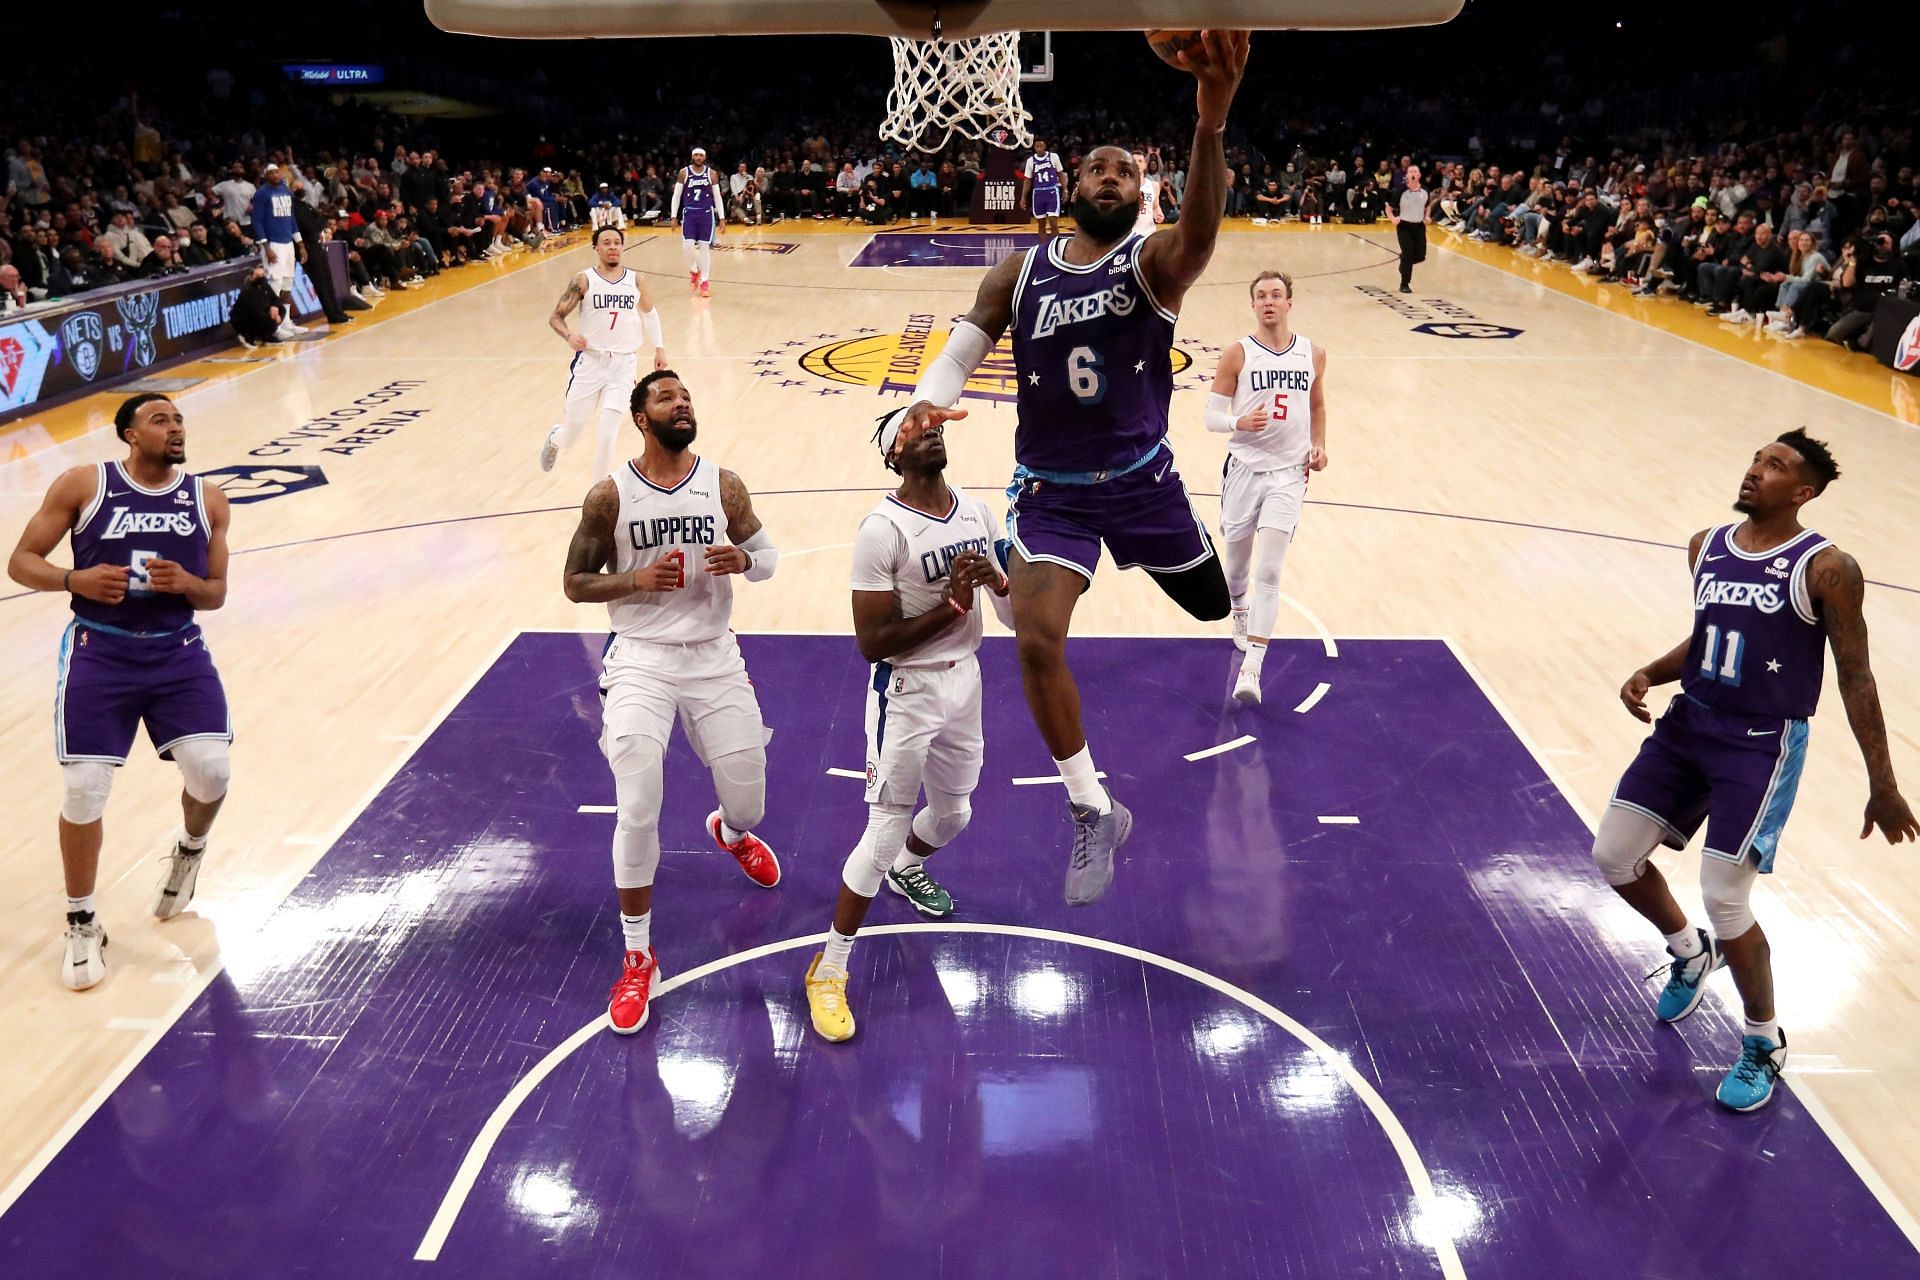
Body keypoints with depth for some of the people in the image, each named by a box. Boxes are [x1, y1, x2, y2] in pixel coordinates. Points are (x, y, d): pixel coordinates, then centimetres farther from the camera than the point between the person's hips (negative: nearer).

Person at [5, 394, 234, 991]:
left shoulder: (207, 499, 5)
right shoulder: (83, 485, -1)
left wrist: (185, 583, -13)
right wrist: (76, 579, -17)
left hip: (178, 651, 2)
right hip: (100, 653, -1)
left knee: (210, 769, -15)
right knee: (83, 788, -4)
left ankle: (190, 849, 23)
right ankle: (81, 925, 17)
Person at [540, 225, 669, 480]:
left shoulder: (636, 280, 5)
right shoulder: (584, 280, -4)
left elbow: (649, 313, 23)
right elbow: (555, 317, -3)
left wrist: (659, 348, 18)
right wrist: (569, 336, -22)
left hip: (624, 363, 1)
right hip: (590, 361, -1)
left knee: (608, 435, -11)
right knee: (572, 432, 9)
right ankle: (554, 438, 47)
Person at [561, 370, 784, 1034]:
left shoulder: (724, 486, -1)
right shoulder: (609, 496, -5)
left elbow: (768, 553, 10)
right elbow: (575, 584, 0)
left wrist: (744, 561, -14)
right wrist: (636, 579, -19)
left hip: (714, 656, 2)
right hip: (641, 660, -2)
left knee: (747, 799, 8)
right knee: (637, 810, -11)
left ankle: (731, 833, 51)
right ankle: (637, 958, 8)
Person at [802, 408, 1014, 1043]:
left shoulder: (976, 511, 2)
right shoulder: (883, 529, -19)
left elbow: (1015, 615, 7)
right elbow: (872, 642, -20)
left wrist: (997, 581, -15)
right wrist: (950, 609, -25)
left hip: (965, 683, 7)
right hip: (907, 695, -7)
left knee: (953, 812, 24)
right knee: (886, 830, -5)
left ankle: (906, 869, 58)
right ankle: (828, 971, 10)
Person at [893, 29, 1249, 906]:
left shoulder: (1155, 261, -11)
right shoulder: (1019, 272, -2)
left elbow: (1201, 232, -35)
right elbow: (958, 355, -2)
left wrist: (1212, 122, -54)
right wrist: (927, 405, -27)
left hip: (1142, 478, 0)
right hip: (1051, 489, 1)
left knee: (1221, 609, 15)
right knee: (1037, 641, -16)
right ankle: (1095, 814, 5)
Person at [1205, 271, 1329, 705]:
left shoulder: (1313, 354, 4)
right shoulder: (1237, 355, -4)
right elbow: (1211, 414, -4)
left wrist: (1319, 445, 6)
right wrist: (1239, 423, -24)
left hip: (1289, 472, 1)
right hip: (1244, 468, 0)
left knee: (1269, 572, -10)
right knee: (1237, 562, 13)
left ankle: (1251, 668, -13)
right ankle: (1239, 612, 48)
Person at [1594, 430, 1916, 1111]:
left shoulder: (1826, 570, -13)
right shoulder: (1705, 548, 5)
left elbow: (1855, 678, -8)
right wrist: (1648, 675, -1)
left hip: (1763, 745, -6)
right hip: (1689, 723, 6)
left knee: (1724, 898, -8)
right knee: (1614, 856, 4)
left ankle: (1764, 1043, 17)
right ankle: (1691, 953, 35)